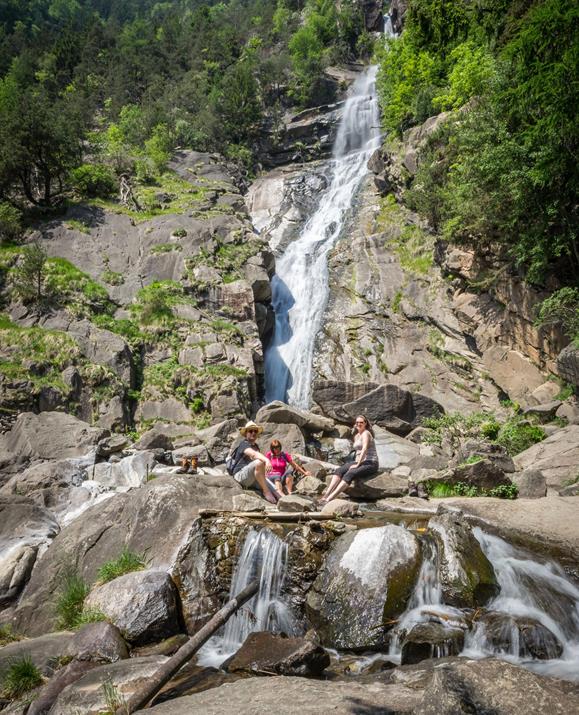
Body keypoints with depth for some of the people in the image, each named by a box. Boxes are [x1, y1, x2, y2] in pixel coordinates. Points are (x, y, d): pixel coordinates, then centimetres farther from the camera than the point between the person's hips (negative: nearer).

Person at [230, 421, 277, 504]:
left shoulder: (256, 446, 20)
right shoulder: (244, 444, -9)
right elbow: (254, 454, -29)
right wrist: (267, 460, -46)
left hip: (252, 479, 8)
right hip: (240, 475, -8)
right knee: (259, 463, -33)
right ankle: (266, 491, -25)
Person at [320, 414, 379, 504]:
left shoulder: (366, 433, -7)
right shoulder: (356, 436, 19)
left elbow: (364, 449, -18)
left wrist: (357, 465, -21)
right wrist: (356, 463, 5)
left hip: (370, 464, -8)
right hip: (361, 463, 8)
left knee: (349, 474, -31)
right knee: (339, 470, -15)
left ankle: (330, 498, -42)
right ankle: (326, 494, -29)